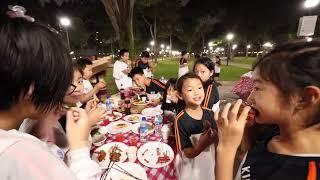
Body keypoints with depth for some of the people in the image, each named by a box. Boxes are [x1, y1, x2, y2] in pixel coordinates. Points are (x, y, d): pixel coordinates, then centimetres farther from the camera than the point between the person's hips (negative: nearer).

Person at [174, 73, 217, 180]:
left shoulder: (210, 113, -9)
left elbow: (217, 138, -1)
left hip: (210, 160, 4)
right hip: (191, 166, -4)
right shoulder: (181, 120, -23)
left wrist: (214, 137, -21)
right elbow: (188, 154, -19)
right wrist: (201, 146, -37)